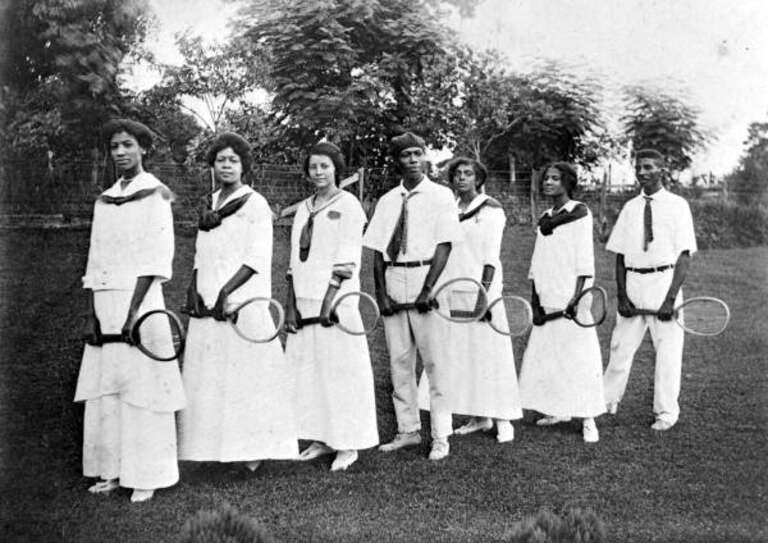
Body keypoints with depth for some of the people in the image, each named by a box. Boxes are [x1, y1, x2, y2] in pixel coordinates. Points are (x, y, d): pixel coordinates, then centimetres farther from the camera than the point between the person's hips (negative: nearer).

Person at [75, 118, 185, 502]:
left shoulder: (155, 194, -2)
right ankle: (112, 470, 17)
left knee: (142, 390, -3)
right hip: (104, 303, 6)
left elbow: (156, 259, -9)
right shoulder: (103, 201, 15)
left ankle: (146, 477, 7)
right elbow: (95, 262, 12)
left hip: (141, 299, -5)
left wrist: (133, 311, -16)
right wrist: (91, 315, 2)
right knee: (104, 390, 6)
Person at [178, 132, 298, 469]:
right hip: (208, 302, 7)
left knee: (248, 375, -5)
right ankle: (214, 445, 14)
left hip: (243, 301, -7)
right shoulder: (211, 204, 17)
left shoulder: (255, 204, -3)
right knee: (208, 376, 6)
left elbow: (259, 258, -11)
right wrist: (193, 287, 3)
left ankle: (255, 447, 3)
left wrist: (227, 290, -19)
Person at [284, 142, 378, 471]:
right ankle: (320, 438, 18)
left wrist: (329, 301, -17)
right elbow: (295, 261, 14)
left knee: (341, 370, -2)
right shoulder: (303, 208, 15)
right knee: (307, 368, 7)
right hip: (304, 301, 6)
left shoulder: (348, 205, -2)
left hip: (335, 300, -6)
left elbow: (346, 261, -10)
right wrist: (291, 305, 6)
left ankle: (348, 444, 7)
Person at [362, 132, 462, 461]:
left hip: (427, 277, -4)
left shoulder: (441, 196, 1)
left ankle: (440, 436, 6)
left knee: (435, 361, -2)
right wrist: (381, 293, -3)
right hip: (393, 279, 4)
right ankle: (408, 430, 20)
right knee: (399, 360, 8)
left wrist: (427, 290, -17)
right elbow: (377, 250, 8)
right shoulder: (387, 201, 12)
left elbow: (444, 246, -8)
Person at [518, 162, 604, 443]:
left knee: (579, 354, -5)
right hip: (547, 299, 6)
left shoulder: (580, 213, -3)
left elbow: (584, 261, -9)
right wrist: (534, 297, 5)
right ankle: (559, 409, 22)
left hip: (570, 296, -6)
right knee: (544, 354, 8)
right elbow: (537, 263, 14)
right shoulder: (544, 218, 15)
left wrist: (576, 297, -16)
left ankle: (588, 419, 1)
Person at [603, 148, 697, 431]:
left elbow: (684, 256, -6)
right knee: (621, 344, 8)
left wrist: (670, 298, -15)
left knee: (668, 348, 3)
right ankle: (608, 401, 24)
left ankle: (666, 412, 17)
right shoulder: (630, 208, 8)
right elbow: (619, 255, 7)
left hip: (665, 280, -3)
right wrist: (621, 295, -4)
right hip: (633, 282, 3)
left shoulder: (677, 206, -1)